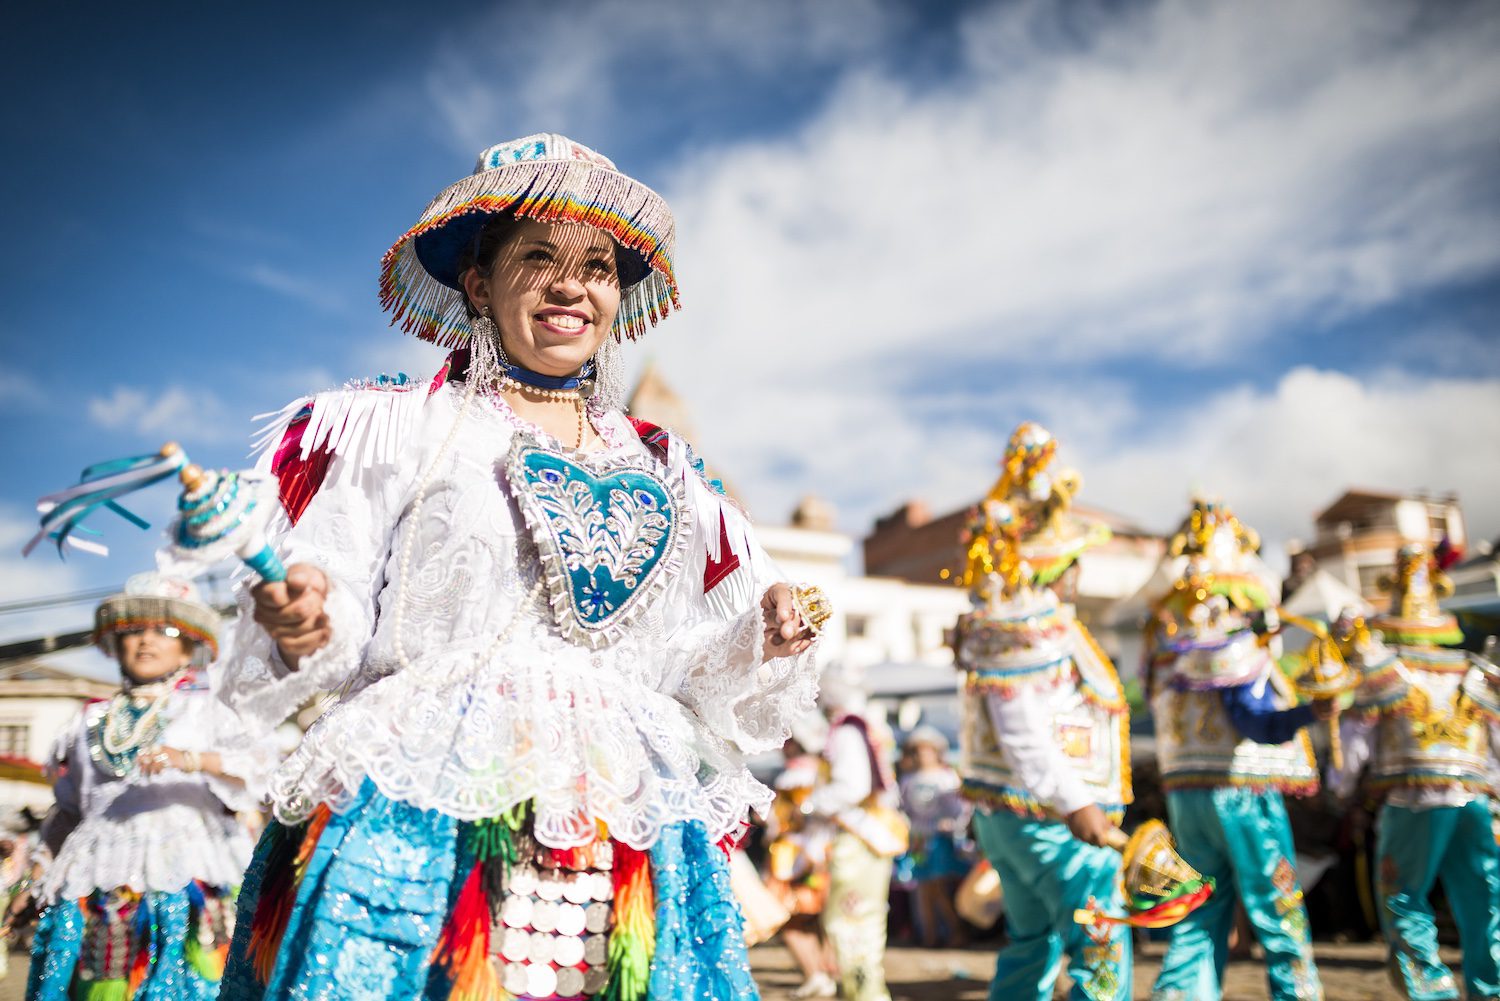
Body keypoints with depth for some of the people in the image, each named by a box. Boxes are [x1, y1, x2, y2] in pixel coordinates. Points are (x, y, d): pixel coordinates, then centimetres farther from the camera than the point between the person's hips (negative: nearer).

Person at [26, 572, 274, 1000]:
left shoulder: (207, 709, 7)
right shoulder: (92, 721, 19)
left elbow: (260, 761, -10)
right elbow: (69, 809, 28)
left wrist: (192, 760, -24)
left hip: (183, 881, -3)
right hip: (99, 894, 3)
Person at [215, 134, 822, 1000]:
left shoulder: (665, 471, 18)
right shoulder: (392, 428, 7)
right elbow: (334, 628, 1)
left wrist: (762, 641, 0)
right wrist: (303, 628, -20)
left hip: (632, 840, 3)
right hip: (418, 820, -3)